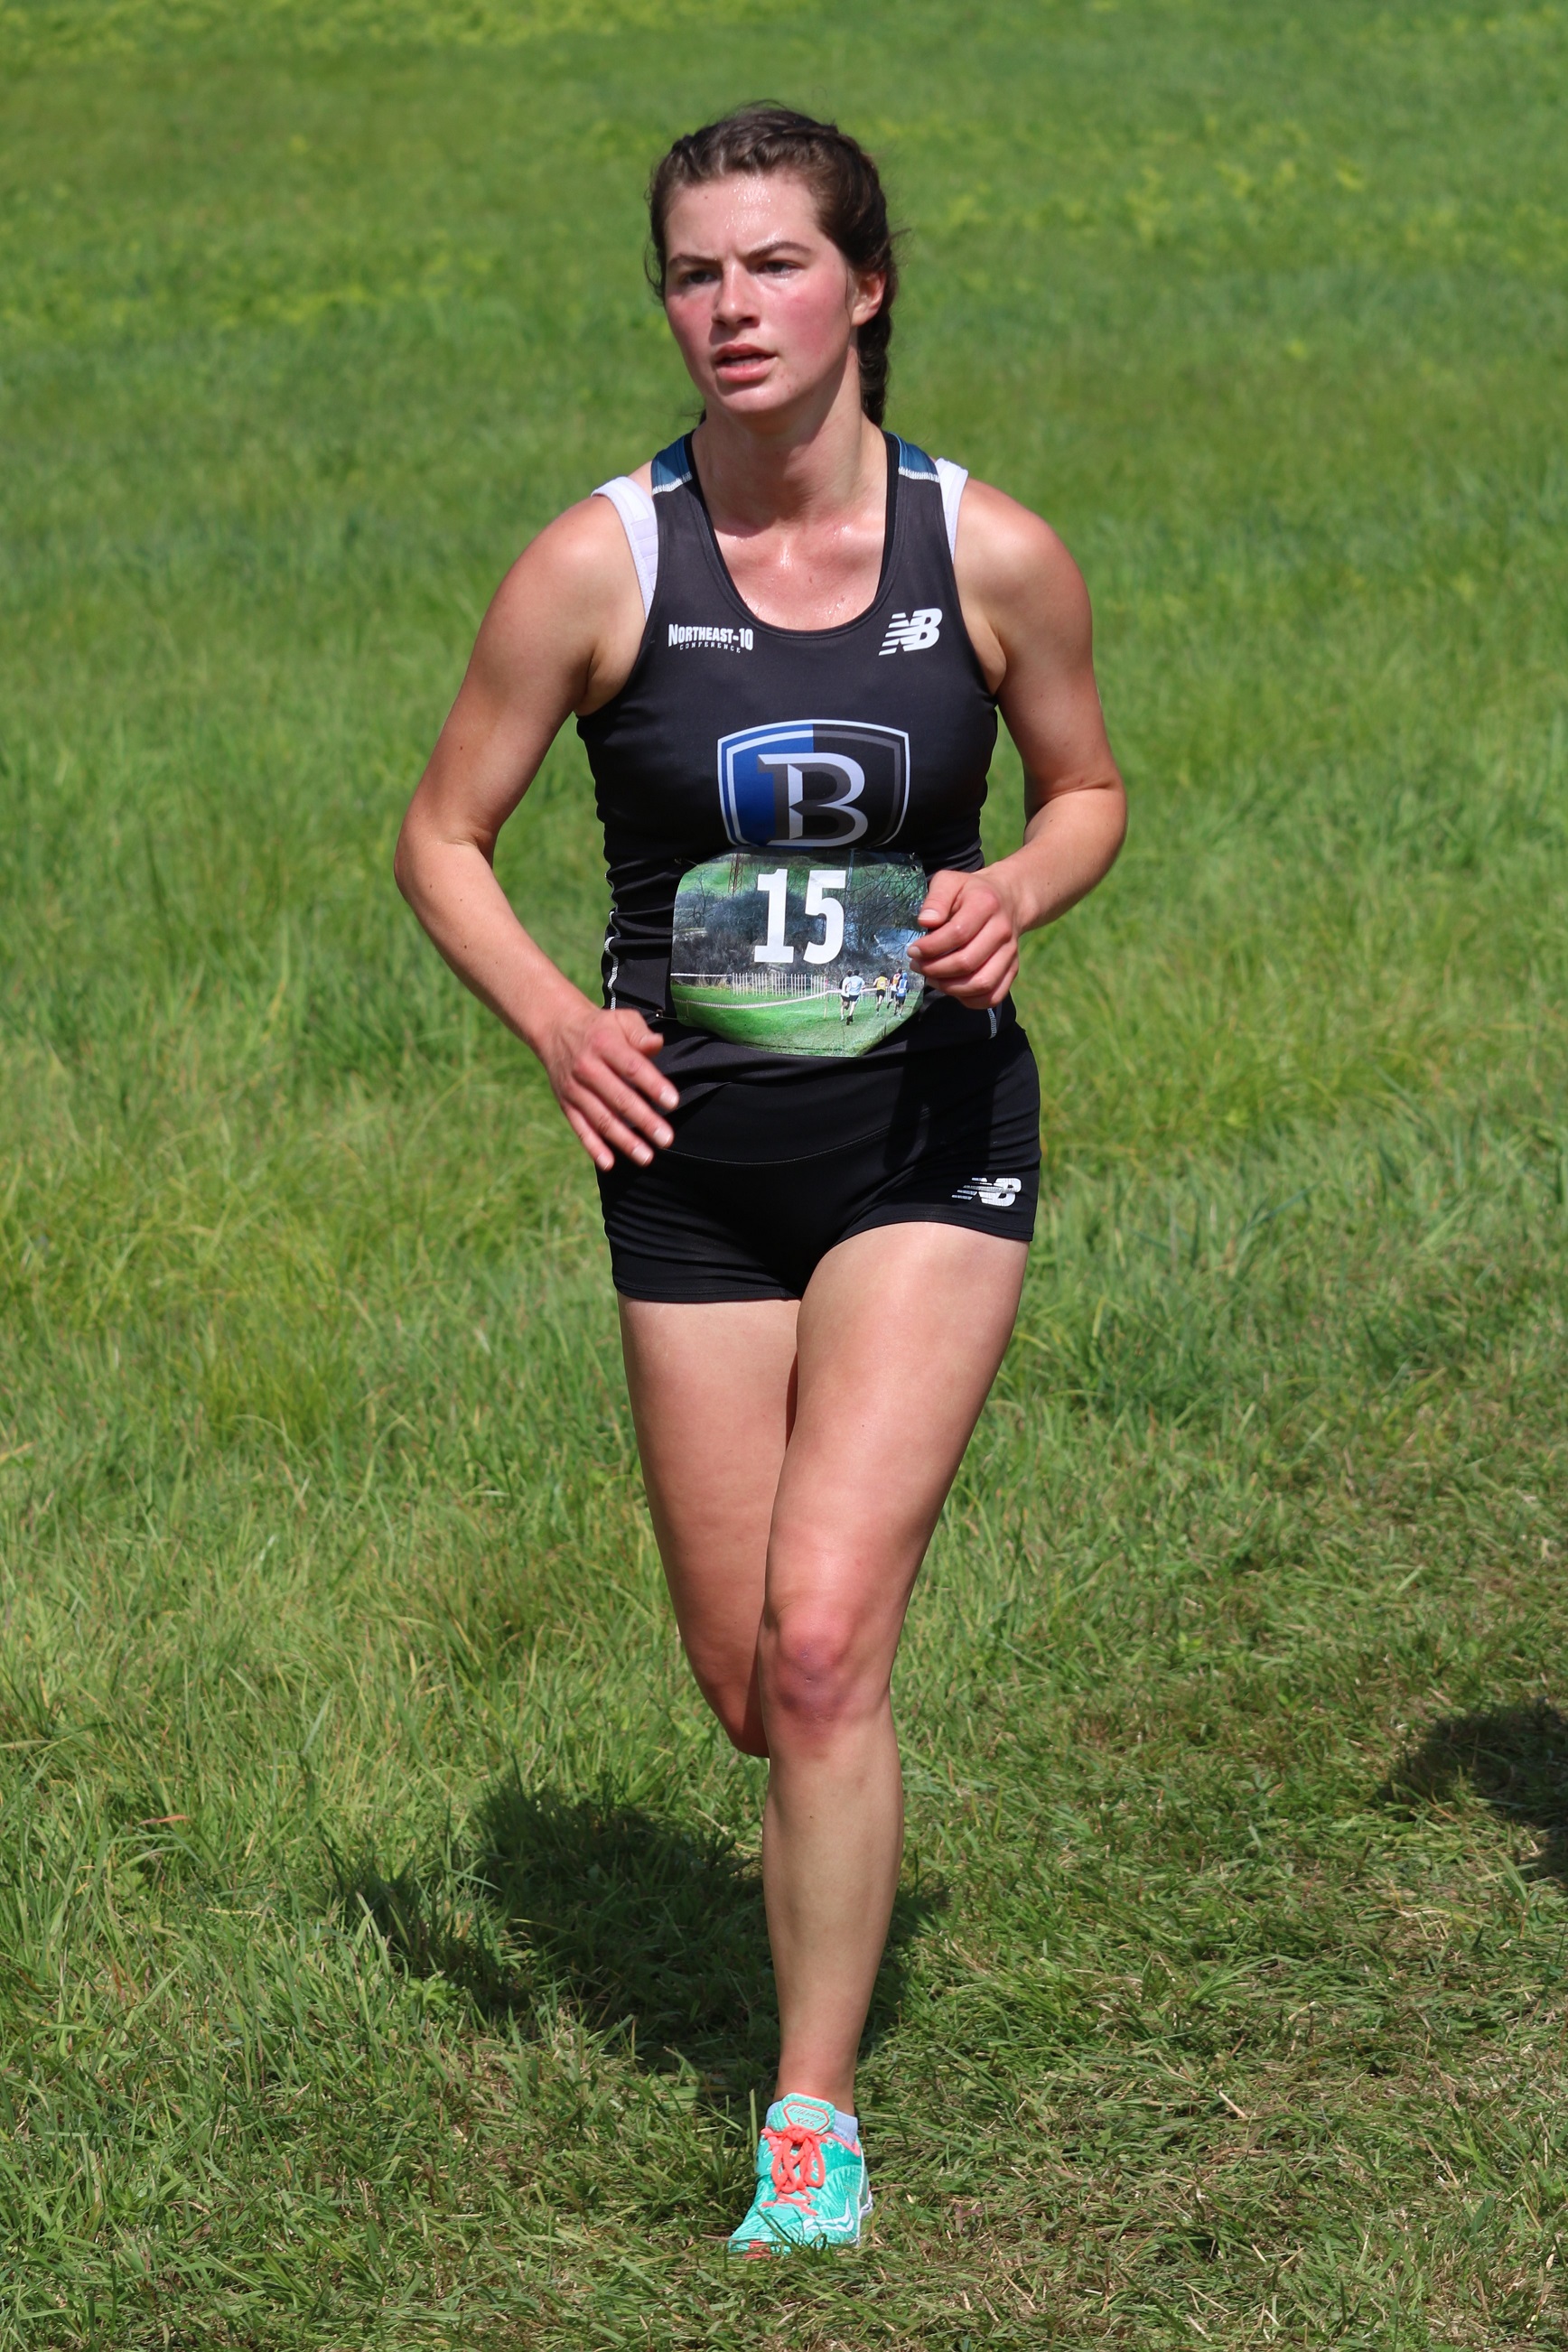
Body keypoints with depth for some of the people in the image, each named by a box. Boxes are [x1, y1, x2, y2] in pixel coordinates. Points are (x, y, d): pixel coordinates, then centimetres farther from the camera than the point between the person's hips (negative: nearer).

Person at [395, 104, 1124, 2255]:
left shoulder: (993, 556, -6)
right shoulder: (598, 565, -7)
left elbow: (1087, 788, 11)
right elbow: (444, 834, 2)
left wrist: (1013, 897, -11)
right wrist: (551, 1015, -15)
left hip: (930, 1132, -1)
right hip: (693, 1154, 1)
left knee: (823, 1633, -14)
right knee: (747, 1681, 7)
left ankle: (814, 2120, -1)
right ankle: (842, 1843, 45)